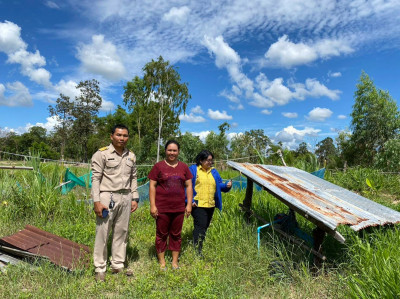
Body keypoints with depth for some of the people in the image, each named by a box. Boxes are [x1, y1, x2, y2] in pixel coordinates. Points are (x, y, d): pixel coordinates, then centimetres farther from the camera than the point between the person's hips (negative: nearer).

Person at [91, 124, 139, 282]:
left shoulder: (131, 156, 12)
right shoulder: (102, 154, -5)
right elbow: (95, 178, -8)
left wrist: (135, 198, 10)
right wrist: (97, 201, -14)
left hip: (125, 198, 5)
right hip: (108, 197, -5)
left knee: (121, 233, 12)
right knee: (102, 233, 1)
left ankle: (118, 265, 25)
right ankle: (100, 268, 15)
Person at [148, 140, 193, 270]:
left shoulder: (184, 167, 8)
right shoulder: (158, 166, -1)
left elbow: (188, 186, 9)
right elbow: (152, 186, -2)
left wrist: (189, 204, 3)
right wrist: (152, 205, -8)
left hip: (179, 208, 3)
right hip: (162, 208, -2)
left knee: (176, 234, 12)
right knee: (161, 234, 7)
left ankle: (175, 261, 26)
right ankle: (162, 261, 22)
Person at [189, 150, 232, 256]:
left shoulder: (214, 171, 15)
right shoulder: (193, 169, -3)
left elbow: (219, 185, 16)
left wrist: (227, 185, -6)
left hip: (210, 205, 6)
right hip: (198, 205, -6)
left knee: (204, 227, 13)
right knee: (200, 227, -9)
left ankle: (199, 248, 26)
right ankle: (197, 251, -1)